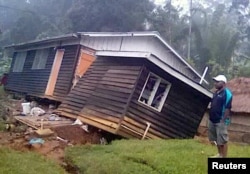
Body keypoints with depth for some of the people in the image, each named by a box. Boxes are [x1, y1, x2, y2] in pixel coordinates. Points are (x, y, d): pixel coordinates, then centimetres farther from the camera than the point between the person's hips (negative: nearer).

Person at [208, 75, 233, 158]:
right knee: (216, 139, 17)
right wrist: (210, 117, 15)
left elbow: (227, 108, -17)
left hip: (220, 121, -9)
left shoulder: (227, 93, -13)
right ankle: (220, 154, 32)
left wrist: (223, 120, -19)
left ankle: (224, 157, 8)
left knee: (223, 139, -1)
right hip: (213, 120, 9)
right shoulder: (216, 92, 13)